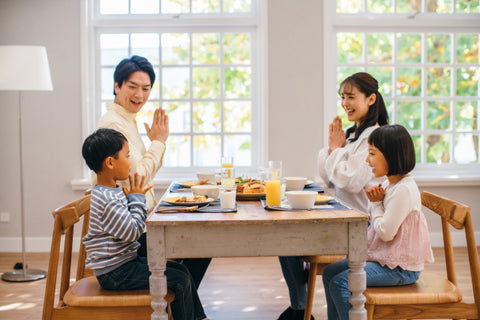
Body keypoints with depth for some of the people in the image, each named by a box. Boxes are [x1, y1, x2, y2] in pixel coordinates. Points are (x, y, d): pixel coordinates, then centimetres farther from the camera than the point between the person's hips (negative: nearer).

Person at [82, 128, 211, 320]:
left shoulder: (113, 192, 10)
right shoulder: (107, 200, -24)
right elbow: (133, 231, -24)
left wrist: (135, 198, 8)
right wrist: (137, 199, -14)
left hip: (127, 261, 11)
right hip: (115, 273, -11)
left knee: (181, 269, 14)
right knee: (180, 281, -14)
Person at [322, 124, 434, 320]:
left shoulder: (403, 190, -22)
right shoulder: (389, 184, 9)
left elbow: (385, 232, -23)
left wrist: (376, 203, -10)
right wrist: (374, 202, -1)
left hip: (400, 268, -10)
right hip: (383, 257, 10)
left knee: (339, 283, -19)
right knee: (329, 272, 11)